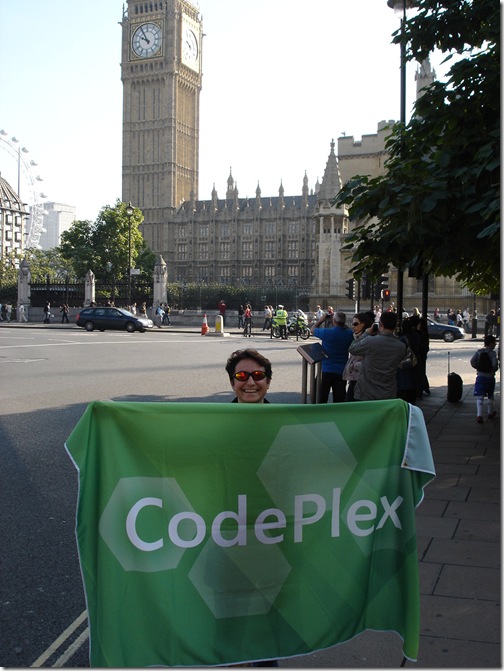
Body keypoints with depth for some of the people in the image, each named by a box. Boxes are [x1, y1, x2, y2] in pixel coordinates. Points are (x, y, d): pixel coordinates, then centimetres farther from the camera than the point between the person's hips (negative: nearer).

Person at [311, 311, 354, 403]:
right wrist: (341, 322, 11)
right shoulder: (349, 334, -8)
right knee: (339, 399, 9)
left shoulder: (326, 332, -17)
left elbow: (313, 329, 3)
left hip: (327, 371, -2)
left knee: (322, 399, 10)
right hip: (342, 371, 2)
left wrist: (322, 319, 13)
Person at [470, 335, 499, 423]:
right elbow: (495, 364, -20)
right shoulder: (492, 353, -10)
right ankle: (490, 413, 34)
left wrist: (478, 368, 6)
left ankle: (479, 415, -18)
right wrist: (494, 369, 1)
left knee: (480, 397, -4)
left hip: (480, 377, 2)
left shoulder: (479, 352, 0)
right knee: (490, 396, 19)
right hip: (490, 377, -2)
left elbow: (472, 361, -8)